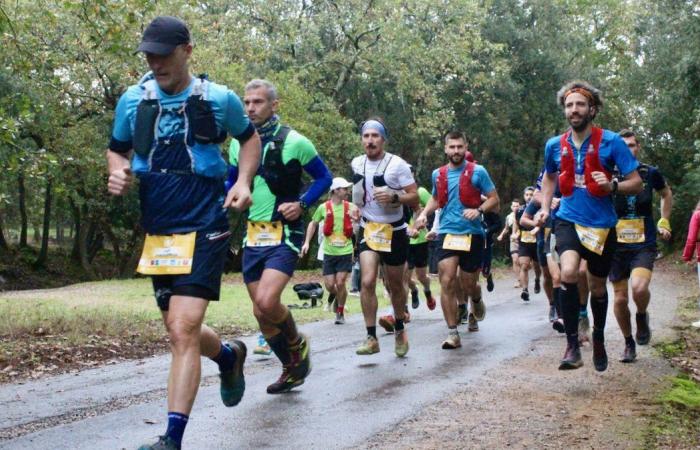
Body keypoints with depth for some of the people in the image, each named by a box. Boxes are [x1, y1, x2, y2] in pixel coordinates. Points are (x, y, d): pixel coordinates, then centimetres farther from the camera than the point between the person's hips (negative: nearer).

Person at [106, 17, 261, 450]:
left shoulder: (219, 98, -3)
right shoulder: (133, 100, 2)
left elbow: (250, 137, 14)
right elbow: (118, 150, 16)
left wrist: (243, 181, -2)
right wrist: (119, 174, -7)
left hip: (204, 227, -4)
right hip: (158, 231, 5)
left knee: (183, 331, -16)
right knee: (182, 330, 14)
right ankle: (230, 355, 48)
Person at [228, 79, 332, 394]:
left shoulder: (294, 142, -8)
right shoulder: (239, 144, 7)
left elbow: (324, 177, 1)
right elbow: (231, 182, 22)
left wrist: (301, 204, -13)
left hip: (284, 235, -6)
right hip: (253, 236, 6)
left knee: (266, 302, -23)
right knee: (261, 312, 8)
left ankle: (297, 344, 8)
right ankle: (292, 370, 28)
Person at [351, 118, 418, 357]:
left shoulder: (397, 165, -13)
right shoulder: (356, 164, 2)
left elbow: (415, 198, -13)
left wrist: (394, 197, -29)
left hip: (394, 232, -2)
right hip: (368, 231, 3)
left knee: (395, 286, 10)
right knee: (367, 281, -16)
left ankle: (399, 330, 35)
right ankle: (371, 338, -12)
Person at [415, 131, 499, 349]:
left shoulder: (477, 172, -3)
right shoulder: (438, 174, 8)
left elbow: (494, 199, -1)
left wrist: (479, 210, -19)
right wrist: (424, 213, 8)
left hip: (472, 234, -2)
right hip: (447, 233, 2)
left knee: (468, 285, 6)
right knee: (447, 282, -12)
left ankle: (477, 299, 45)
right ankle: (453, 333, -8)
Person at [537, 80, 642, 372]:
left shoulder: (611, 141, -8)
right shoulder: (555, 145, 2)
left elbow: (636, 183, -6)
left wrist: (612, 186, -26)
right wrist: (545, 207, 10)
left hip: (602, 224, 0)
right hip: (569, 220, 1)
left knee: (597, 287, 14)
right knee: (569, 273, -28)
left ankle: (598, 339, 43)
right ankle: (572, 345, -19)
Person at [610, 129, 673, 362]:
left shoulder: (651, 173, 0)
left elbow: (666, 194, 19)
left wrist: (664, 222, 12)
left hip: (644, 245, -1)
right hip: (617, 245, 1)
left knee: (639, 287, -27)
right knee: (620, 299, 4)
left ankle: (642, 317, 6)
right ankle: (629, 344, 26)